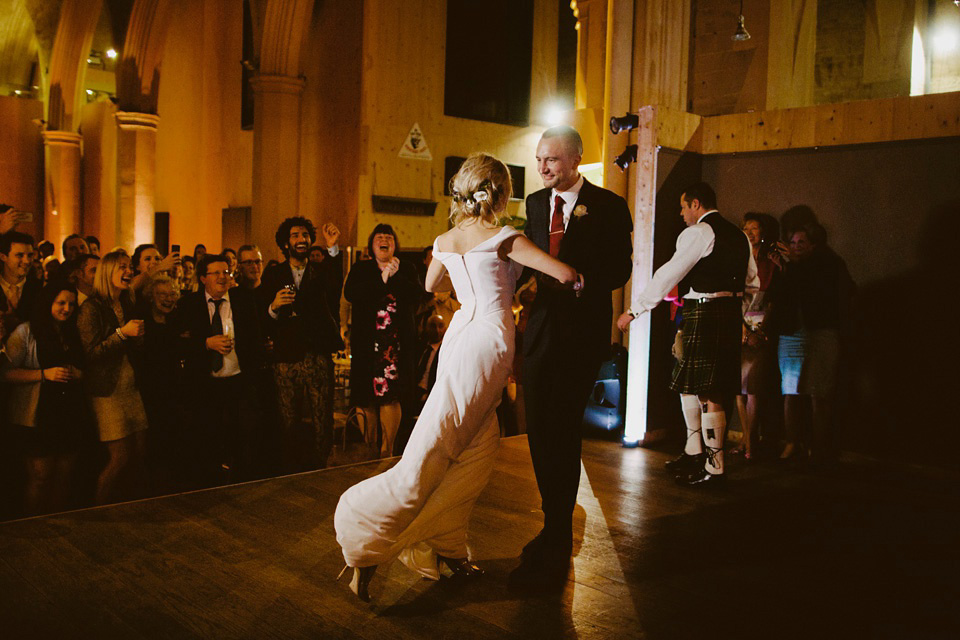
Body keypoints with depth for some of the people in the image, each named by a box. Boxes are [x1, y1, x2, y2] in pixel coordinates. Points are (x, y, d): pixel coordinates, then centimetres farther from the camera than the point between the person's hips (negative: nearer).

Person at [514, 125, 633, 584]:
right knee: (539, 431, 9)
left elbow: (619, 271, -8)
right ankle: (557, 528, 27)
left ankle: (554, 547, 5)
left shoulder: (609, 206, -4)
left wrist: (580, 279, -23)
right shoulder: (535, 202, 13)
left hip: (582, 333, -6)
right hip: (541, 327, 6)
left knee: (562, 432, -7)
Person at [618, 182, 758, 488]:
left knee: (708, 393, -5)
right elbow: (752, 282, 23)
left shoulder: (698, 233, -10)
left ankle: (714, 468, 1)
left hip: (704, 315, -9)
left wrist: (633, 310, -13)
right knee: (687, 381, 18)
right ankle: (694, 453, 27)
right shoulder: (738, 235, 18)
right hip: (730, 314, 9)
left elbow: (668, 275, -15)